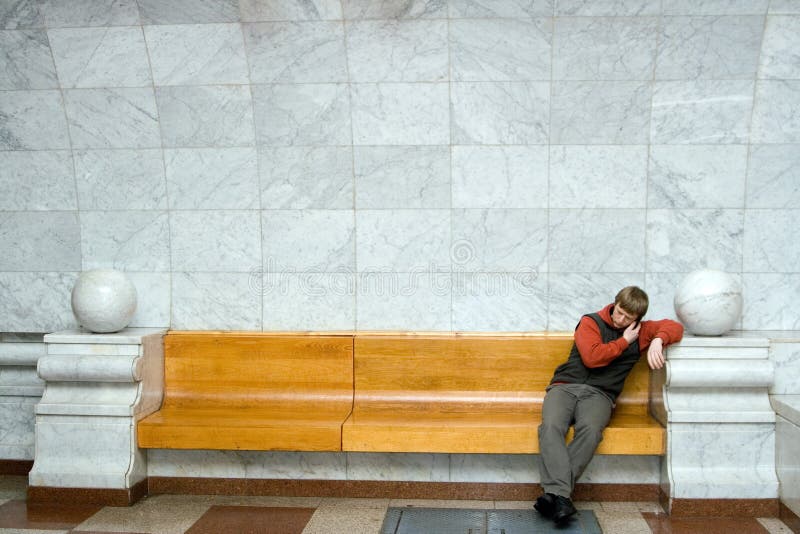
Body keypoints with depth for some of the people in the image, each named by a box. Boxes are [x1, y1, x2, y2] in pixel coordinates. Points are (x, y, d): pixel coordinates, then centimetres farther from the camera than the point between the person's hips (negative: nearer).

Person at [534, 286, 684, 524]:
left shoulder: (640, 332, 17)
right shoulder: (590, 322, 9)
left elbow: (675, 327, 8)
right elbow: (592, 357, -6)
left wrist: (657, 340, -11)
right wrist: (624, 342, 1)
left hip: (599, 395, 1)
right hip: (565, 386, -1)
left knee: (590, 431, -35)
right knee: (551, 427, -34)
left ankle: (554, 493, -39)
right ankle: (561, 495, -44)